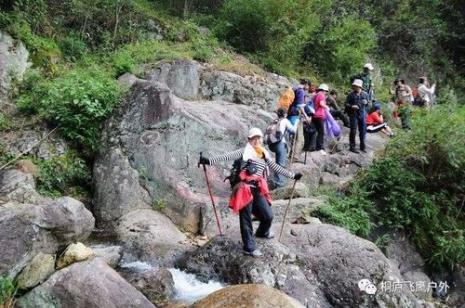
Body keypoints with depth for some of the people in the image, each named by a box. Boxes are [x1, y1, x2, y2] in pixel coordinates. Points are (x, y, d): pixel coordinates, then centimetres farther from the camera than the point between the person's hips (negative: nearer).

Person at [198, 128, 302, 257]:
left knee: (268, 216, 5)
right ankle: (249, 247, 14)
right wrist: (209, 160, -19)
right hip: (246, 189, -5)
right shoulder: (245, 151, 1)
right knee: (246, 218, 2)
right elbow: (227, 156, -8)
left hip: (258, 190, 5)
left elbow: (276, 168, 24)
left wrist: (293, 175, 25)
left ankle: (262, 232, 38)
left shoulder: (264, 155, 17)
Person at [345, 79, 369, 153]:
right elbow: (346, 103, -2)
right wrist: (351, 106, -21)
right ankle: (352, 147, 7)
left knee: (362, 131, 10)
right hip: (353, 114, -4)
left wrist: (366, 102, -7)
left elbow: (367, 103, 17)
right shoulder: (351, 94, -3)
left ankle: (362, 147, 23)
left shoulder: (365, 94, 8)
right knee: (353, 131, -3)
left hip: (362, 114, 4)